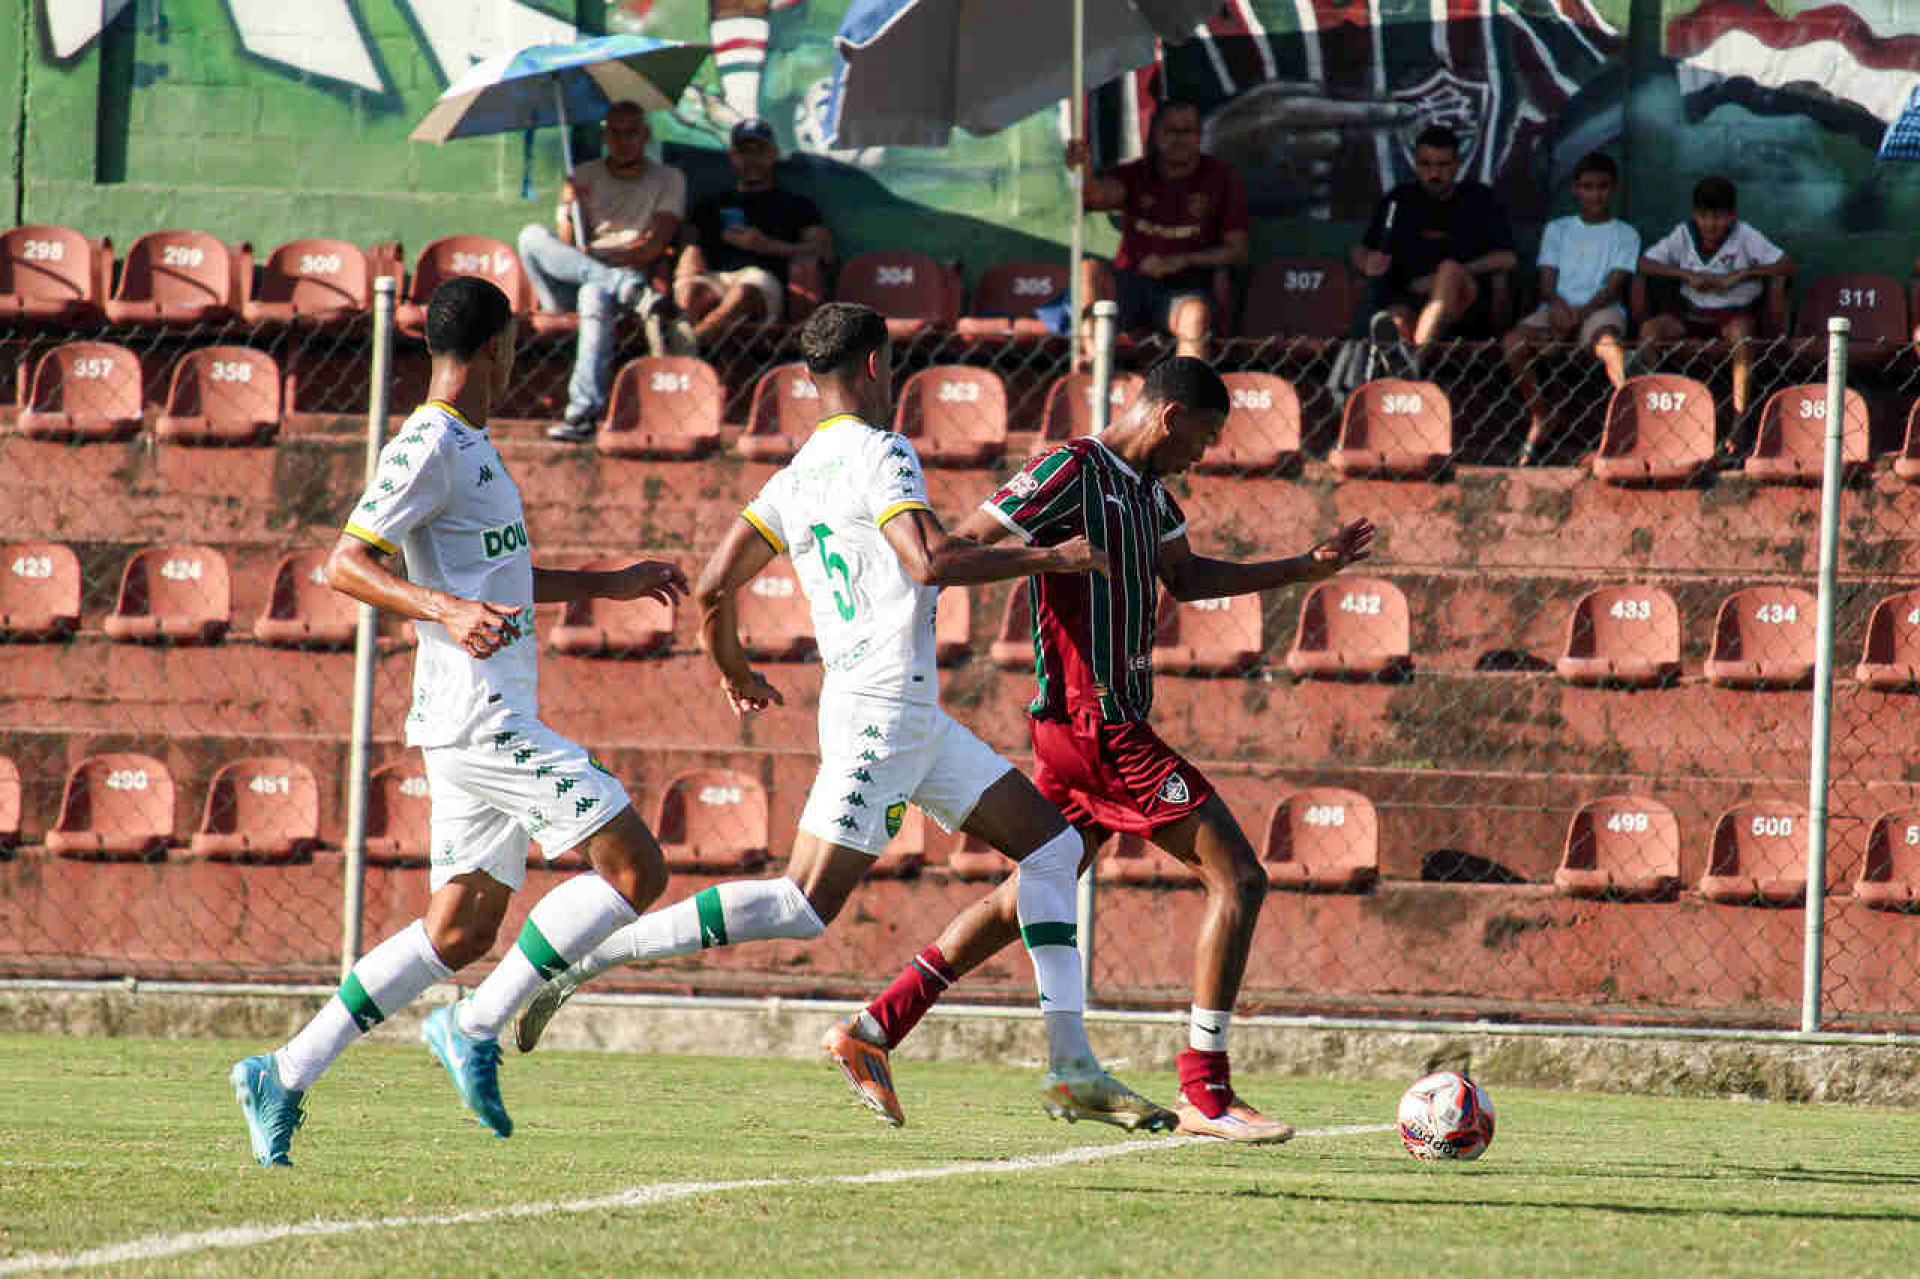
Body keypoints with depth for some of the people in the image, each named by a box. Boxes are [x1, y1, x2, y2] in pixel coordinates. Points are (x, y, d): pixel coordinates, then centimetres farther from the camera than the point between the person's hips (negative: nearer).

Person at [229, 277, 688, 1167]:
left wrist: (608, 586, 35)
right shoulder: (431, 449, -11)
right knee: (635, 869, -12)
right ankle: (476, 1028, -9)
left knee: (460, 931, 10)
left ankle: (286, 1076, 9)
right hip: (480, 715, -10)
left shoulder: (466, 448, 20)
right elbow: (344, 565, -18)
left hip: (491, 719, 10)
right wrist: (447, 611, -31)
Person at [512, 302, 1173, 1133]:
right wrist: (1046, 558, -14)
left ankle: (1071, 1071, 6)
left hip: (915, 721, 10)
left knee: (1051, 844, 10)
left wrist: (732, 672, 30)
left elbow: (713, 586, 12)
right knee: (804, 906, -13)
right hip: (882, 713, -10)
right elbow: (930, 562, -24)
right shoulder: (881, 453, -10)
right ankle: (582, 957, -12)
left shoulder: (794, 478, 14)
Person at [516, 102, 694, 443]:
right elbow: (566, 245, 8)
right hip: (569, 286, 4)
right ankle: (638, 295, -38)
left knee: (595, 294, -40)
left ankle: (584, 411, -49)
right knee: (532, 236, -26)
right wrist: (567, 213, -13)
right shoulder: (584, 178, 18)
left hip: (631, 272, -4)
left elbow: (654, 245, -1)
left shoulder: (668, 180, 12)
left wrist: (598, 256, -12)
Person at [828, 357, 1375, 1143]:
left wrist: (1307, 570, 27)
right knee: (1237, 877, -9)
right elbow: (960, 547, -14)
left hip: (1086, 725, 10)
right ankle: (1205, 1093, -10)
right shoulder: (1074, 472, -13)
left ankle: (876, 1026, 20)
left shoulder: (1146, 486, 15)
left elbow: (1186, 577, 30)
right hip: (1097, 723, -10)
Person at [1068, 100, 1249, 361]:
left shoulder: (1221, 178, 3)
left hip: (1185, 288, -2)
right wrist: (1084, 173, -45)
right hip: (1130, 285, 2)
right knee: (1090, 269, -27)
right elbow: (1103, 193, -20)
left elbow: (1238, 251, 2)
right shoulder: (1135, 175, 4)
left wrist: (1180, 261, -12)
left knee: (1196, 315, -36)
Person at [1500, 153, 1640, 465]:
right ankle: (1539, 420, -13)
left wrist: (1582, 310, -18)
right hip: (1558, 308, 3)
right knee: (1513, 342, -28)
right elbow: (1547, 280, 10)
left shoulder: (1624, 234, 13)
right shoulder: (1557, 230, 21)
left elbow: (1615, 284, -1)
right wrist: (1557, 304, -14)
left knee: (1606, 341, -41)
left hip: (1601, 308, -3)